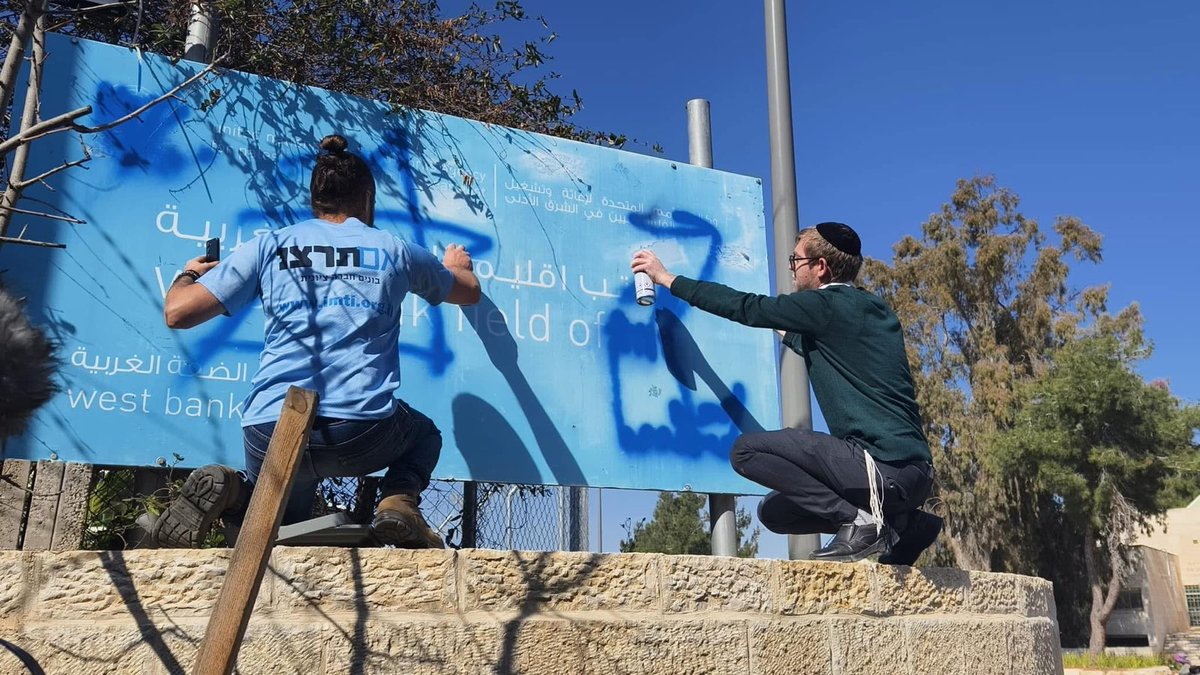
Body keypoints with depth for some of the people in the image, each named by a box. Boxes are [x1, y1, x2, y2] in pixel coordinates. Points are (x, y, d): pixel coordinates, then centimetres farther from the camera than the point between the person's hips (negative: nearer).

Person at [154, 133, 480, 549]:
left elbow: (178, 312, 6)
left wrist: (188, 275, 30)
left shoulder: (269, 245, 10)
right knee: (424, 434, 33)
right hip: (363, 430, -1)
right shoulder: (394, 250, 11)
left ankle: (231, 492, -4)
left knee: (282, 523, 31)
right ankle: (398, 501, 0)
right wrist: (458, 267, 54)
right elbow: (470, 293, 29)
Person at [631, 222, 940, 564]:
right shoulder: (873, 310, 18)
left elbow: (745, 307, -2)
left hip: (885, 465, -9)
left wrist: (666, 277, 7)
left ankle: (858, 519, -11)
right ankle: (902, 523, 9)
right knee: (773, 511, 18)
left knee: (747, 449, -8)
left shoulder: (827, 305, -8)